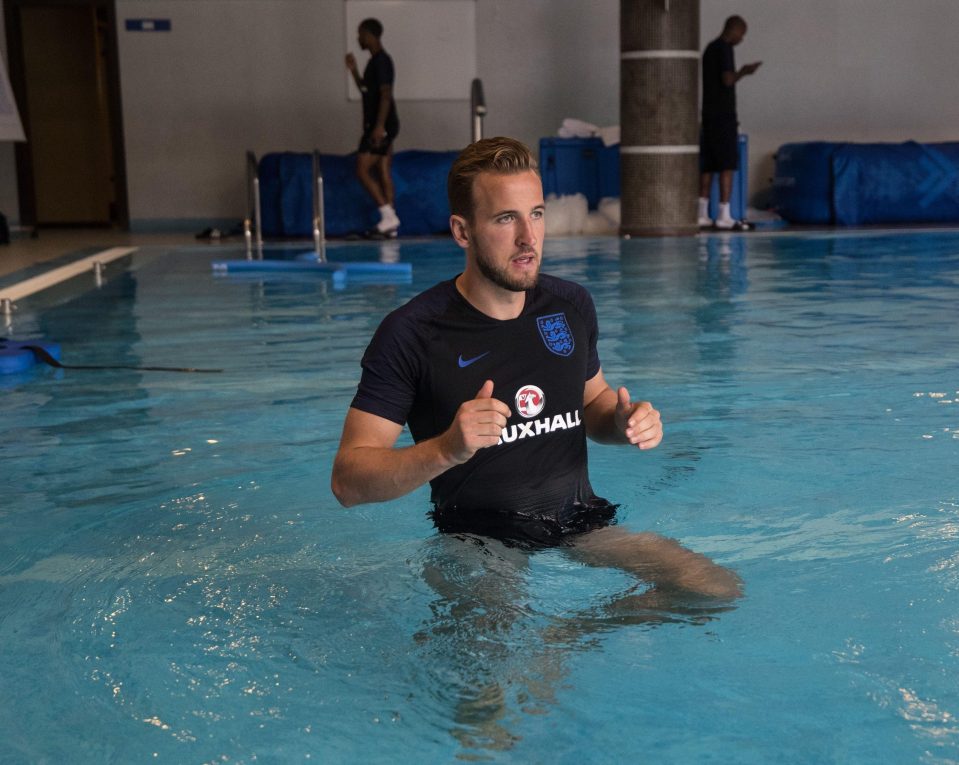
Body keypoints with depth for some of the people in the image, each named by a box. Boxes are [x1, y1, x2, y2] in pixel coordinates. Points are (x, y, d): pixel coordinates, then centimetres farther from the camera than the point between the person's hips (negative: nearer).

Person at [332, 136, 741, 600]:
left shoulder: (571, 306, 5)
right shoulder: (412, 332, -11)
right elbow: (347, 480, -13)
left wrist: (625, 423, -1)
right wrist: (446, 449, -30)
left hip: (581, 525, 6)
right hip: (479, 543, -5)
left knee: (719, 590, -9)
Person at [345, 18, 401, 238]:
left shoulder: (381, 61, -12)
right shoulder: (375, 61, 17)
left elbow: (386, 95, -20)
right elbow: (366, 91, 28)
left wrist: (379, 126, -25)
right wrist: (354, 71, 19)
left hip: (380, 126, -10)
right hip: (380, 126, 10)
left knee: (362, 171, -10)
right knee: (383, 173, 8)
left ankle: (388, 215, -11)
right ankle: (389, 221, 8)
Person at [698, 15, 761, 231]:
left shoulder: (709, 48, 19)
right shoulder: (724, 49, -10)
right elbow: (727, 80, -19)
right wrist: (743, 71, -4)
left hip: (709, 114, 9)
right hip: (723, 115, -9)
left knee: (708, 164, 7)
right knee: (727, 164, -9)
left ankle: (702, 214, 6)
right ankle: (724, 216, -12)